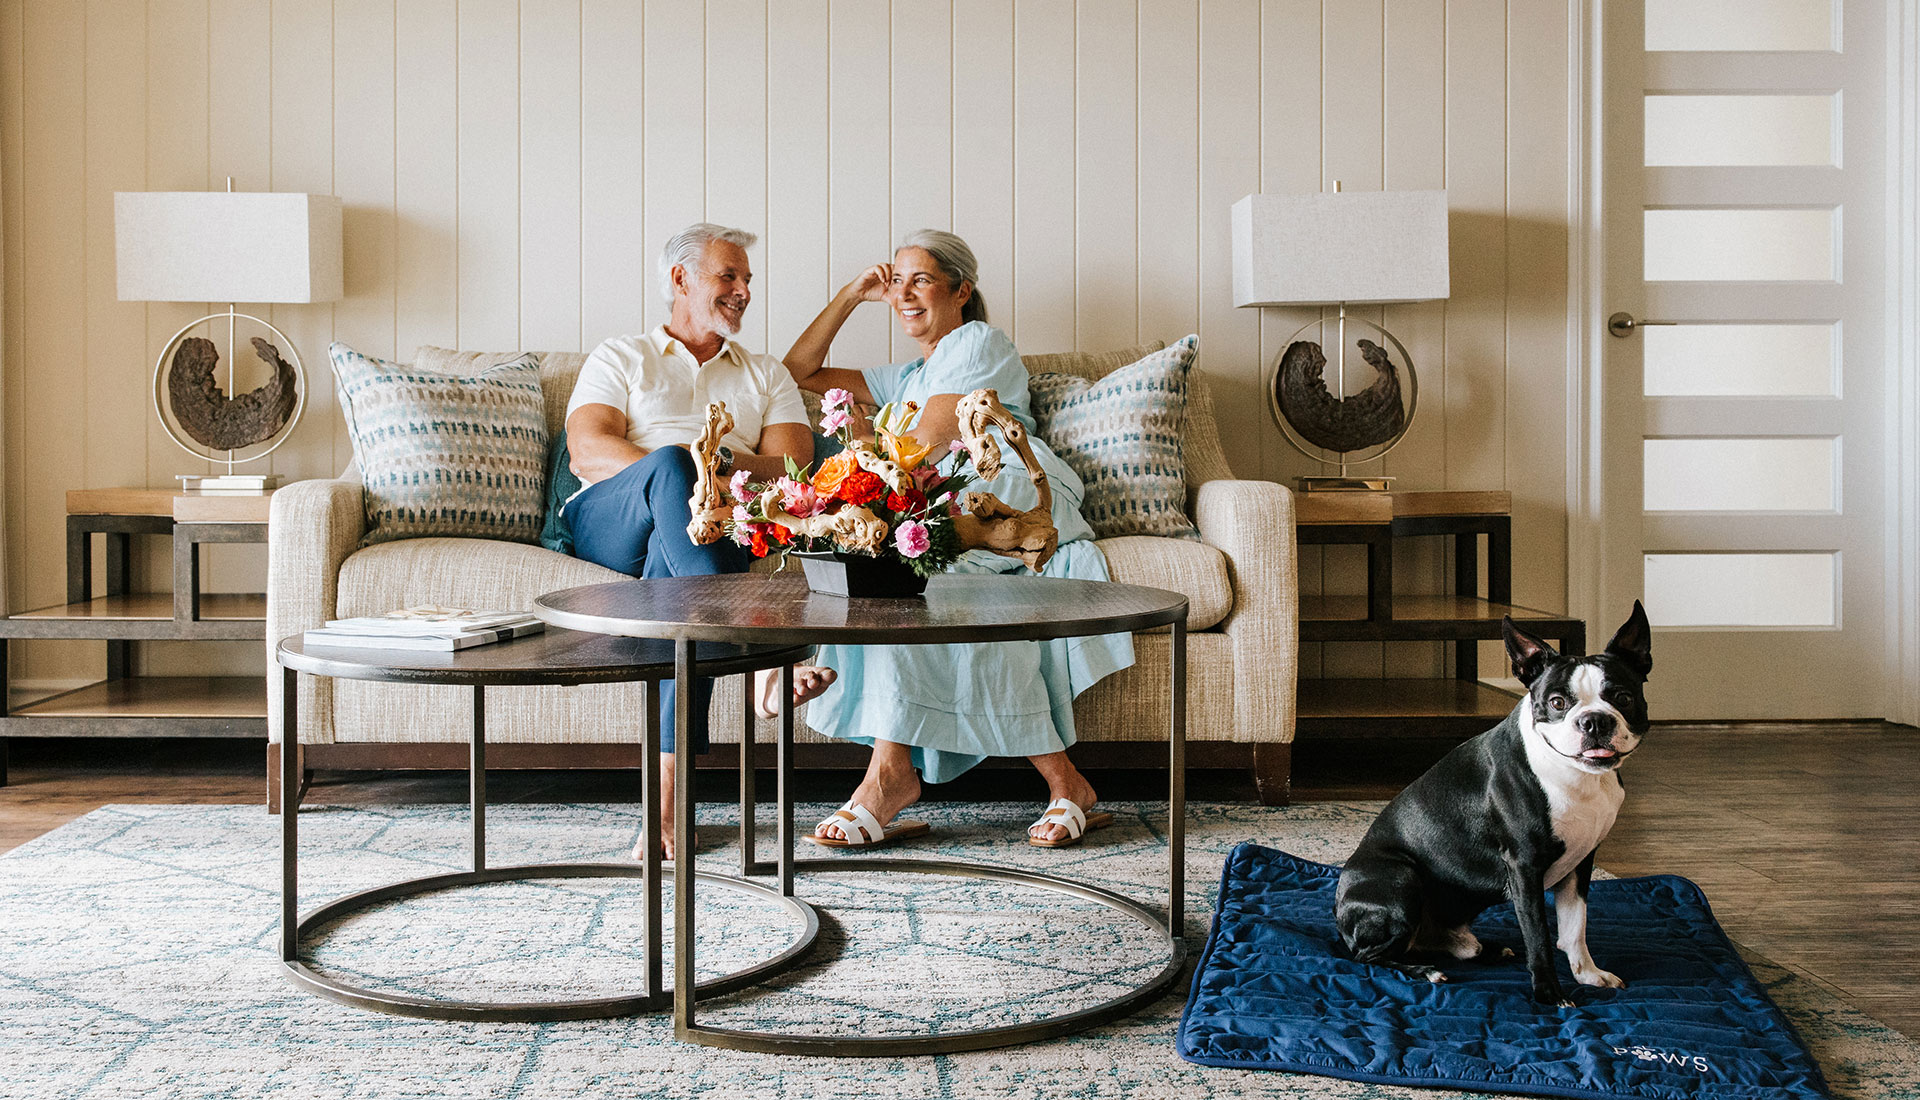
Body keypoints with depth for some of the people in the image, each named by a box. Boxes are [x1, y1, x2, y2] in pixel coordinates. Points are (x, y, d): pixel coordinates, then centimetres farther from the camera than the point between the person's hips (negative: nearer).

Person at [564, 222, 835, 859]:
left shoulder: (767, 376, 28)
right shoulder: (620, 358, 22)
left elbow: (794, 466, 9)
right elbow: (587, 453, 3)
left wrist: (727, 461, -12)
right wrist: (680, 471, -14)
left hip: (716, 526, 1)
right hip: (608, 528, -1)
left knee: (673, 567, -38)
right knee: (671, 464, -37)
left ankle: (668, 794, -49)